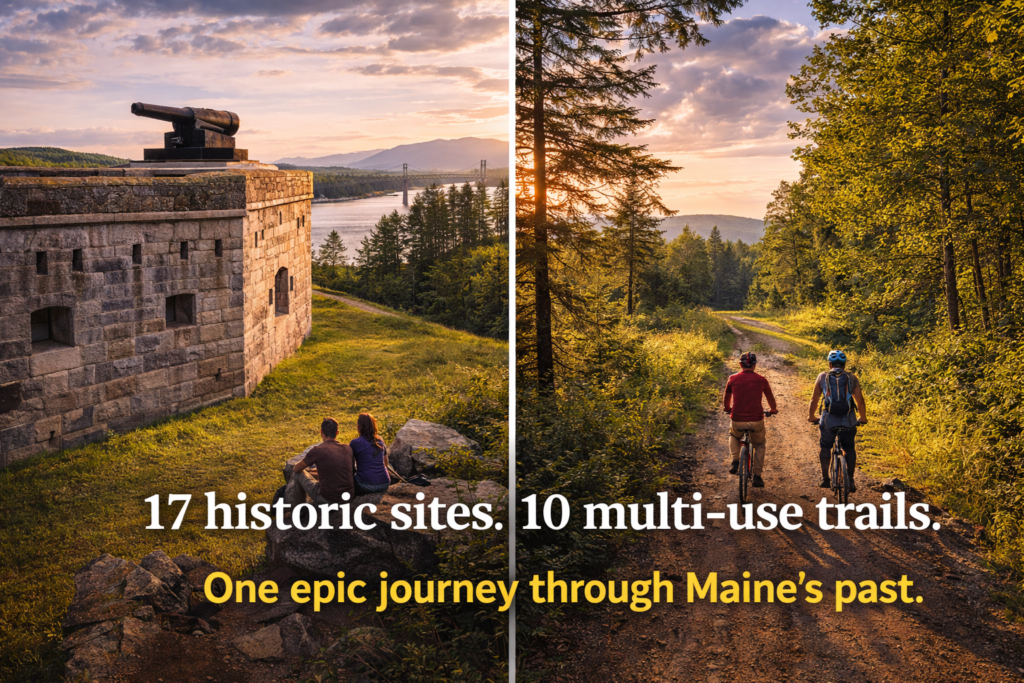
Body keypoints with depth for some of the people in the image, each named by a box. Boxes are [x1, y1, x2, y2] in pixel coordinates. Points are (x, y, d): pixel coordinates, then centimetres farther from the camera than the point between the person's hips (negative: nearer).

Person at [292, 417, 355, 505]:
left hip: (327, 499, -5)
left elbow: (297, 469, 2)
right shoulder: (347, 448, 2)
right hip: (349, 497, 5)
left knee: (298, 473, 13)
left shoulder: (317, 450, -12)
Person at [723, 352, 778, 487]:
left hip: (737, 421, 0)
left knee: (733, 436, 34)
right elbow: (770, 398, 17)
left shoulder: (733, 379, 2)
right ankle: (757, 477, 19)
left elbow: (726, 399, 17)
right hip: (756, 421, 0)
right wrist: (774, 410, 38)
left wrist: (727, 409, 38)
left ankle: (735, 462, 15)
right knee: (759, 445, 25)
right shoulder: (761, 380, 2)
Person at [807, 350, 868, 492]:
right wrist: (863, 417, 19)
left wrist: (811, 416, 22)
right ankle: (850, 480, 13)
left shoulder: (823, 377, 7)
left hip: (828, 420, 0)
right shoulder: (852, 378, 7)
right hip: (848, 420, 1)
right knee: (850, 449, 17)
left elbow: (814, 399, 7)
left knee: (825, 447, 19)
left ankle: (825, 478, 17)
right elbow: (860, 400, 4)